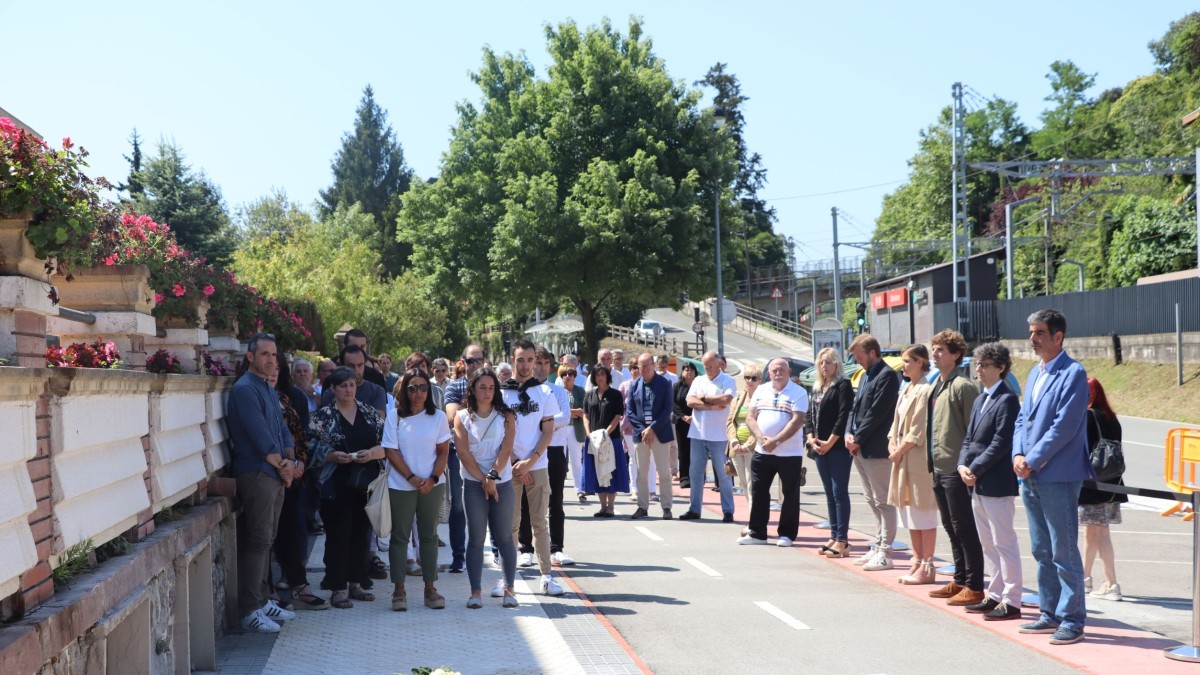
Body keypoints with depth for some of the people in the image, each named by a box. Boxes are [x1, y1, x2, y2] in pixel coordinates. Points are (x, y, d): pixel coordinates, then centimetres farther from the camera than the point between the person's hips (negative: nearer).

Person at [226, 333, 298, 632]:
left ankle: (263, 599, 21)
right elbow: (260, 436, -16)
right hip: (256, 474, -9)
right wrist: (282, 465, -7)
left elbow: (282, 429, 16)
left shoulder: (269, 390, 18)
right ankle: (250, 610, -5)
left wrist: (289, 461, -1)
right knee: (257, 541, -9)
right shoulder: (244, 389, -12)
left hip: (275, 475, 9)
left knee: (266, 540, 13)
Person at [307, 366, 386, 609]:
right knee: (338, 536, -2)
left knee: (362, 534, 9)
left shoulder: (371, 413, 9)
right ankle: (338, 589, 5)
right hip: (336, 487, -4)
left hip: (366, 485, 4)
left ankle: (356, 584, 21)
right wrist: (333, 456, -20)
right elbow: (311, 448, -4)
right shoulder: (322, 416, 0)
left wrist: (372, 453, -13)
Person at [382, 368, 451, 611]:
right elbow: (391, 452, -6)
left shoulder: (438, 417, 1)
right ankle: (399, 590, 8)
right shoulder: (395, 416, -3)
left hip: (432, 485, 1)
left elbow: (444, 452, 2)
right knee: (400, 536, 3)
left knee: (429, 535, 7)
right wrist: (412, 478, -13)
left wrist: (433, 479, -11)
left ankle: (430, 588, 13)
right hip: (400, 486, -1)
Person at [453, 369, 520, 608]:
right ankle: (476, 591, 4)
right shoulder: (462, 417, 4)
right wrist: (483, 480, -9)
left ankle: (509, 588, 9)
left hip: (502, 482, 0)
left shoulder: (506, 416, 5)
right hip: (474, 483, 0)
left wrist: (493, 476, -14)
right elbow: (463, 452, -4)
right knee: (476, 538, 1)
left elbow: (506, 449, -4)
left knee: (504, 537, 3)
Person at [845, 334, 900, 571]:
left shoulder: (887, 376, -12)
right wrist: (849, 434, 3)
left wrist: (857, 439, -13)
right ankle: (878, 547, 21)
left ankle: (885, 553, -2)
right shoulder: (866, 376, 17)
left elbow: (876, 413, -17)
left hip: (876, 449, -10)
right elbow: (856, 408, 18)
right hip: (860, 449, 10)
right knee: (872, 501, 14)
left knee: (883, 502, -4)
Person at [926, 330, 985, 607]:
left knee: (964, 529, -3)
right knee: (951, 528, 15)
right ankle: (959, 581, 24)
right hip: (939, 468, 9)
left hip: (955, 469, -9)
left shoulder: (963, 386, -12)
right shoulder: (936, 386, 15)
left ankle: (974, 587, 3)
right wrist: (933, 460, 16)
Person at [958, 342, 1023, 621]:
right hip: (977, 484, 9)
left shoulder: (1007, 400, -13)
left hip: (997, 483, -9)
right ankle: (995, 595, 24)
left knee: (1004, 543, -4)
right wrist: (963, 465, 0)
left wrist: (975, 469, -16)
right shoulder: (980, 400, 16)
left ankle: (1012, 602, 1)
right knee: (988, 544, 15)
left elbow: (1001, 443, -18)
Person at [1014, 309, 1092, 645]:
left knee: (1064, 552, -3)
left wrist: (1033, 460, -14)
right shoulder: (1034, 374, 16)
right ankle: (1051, 613, 23)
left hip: (1058, 476, -8)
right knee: (1042, 550, 14)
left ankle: (1072, 620, 4)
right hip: (1030, 477, 8)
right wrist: (1018, 455, 0)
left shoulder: (1073, 374, -10)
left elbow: (1065, 425, -17)